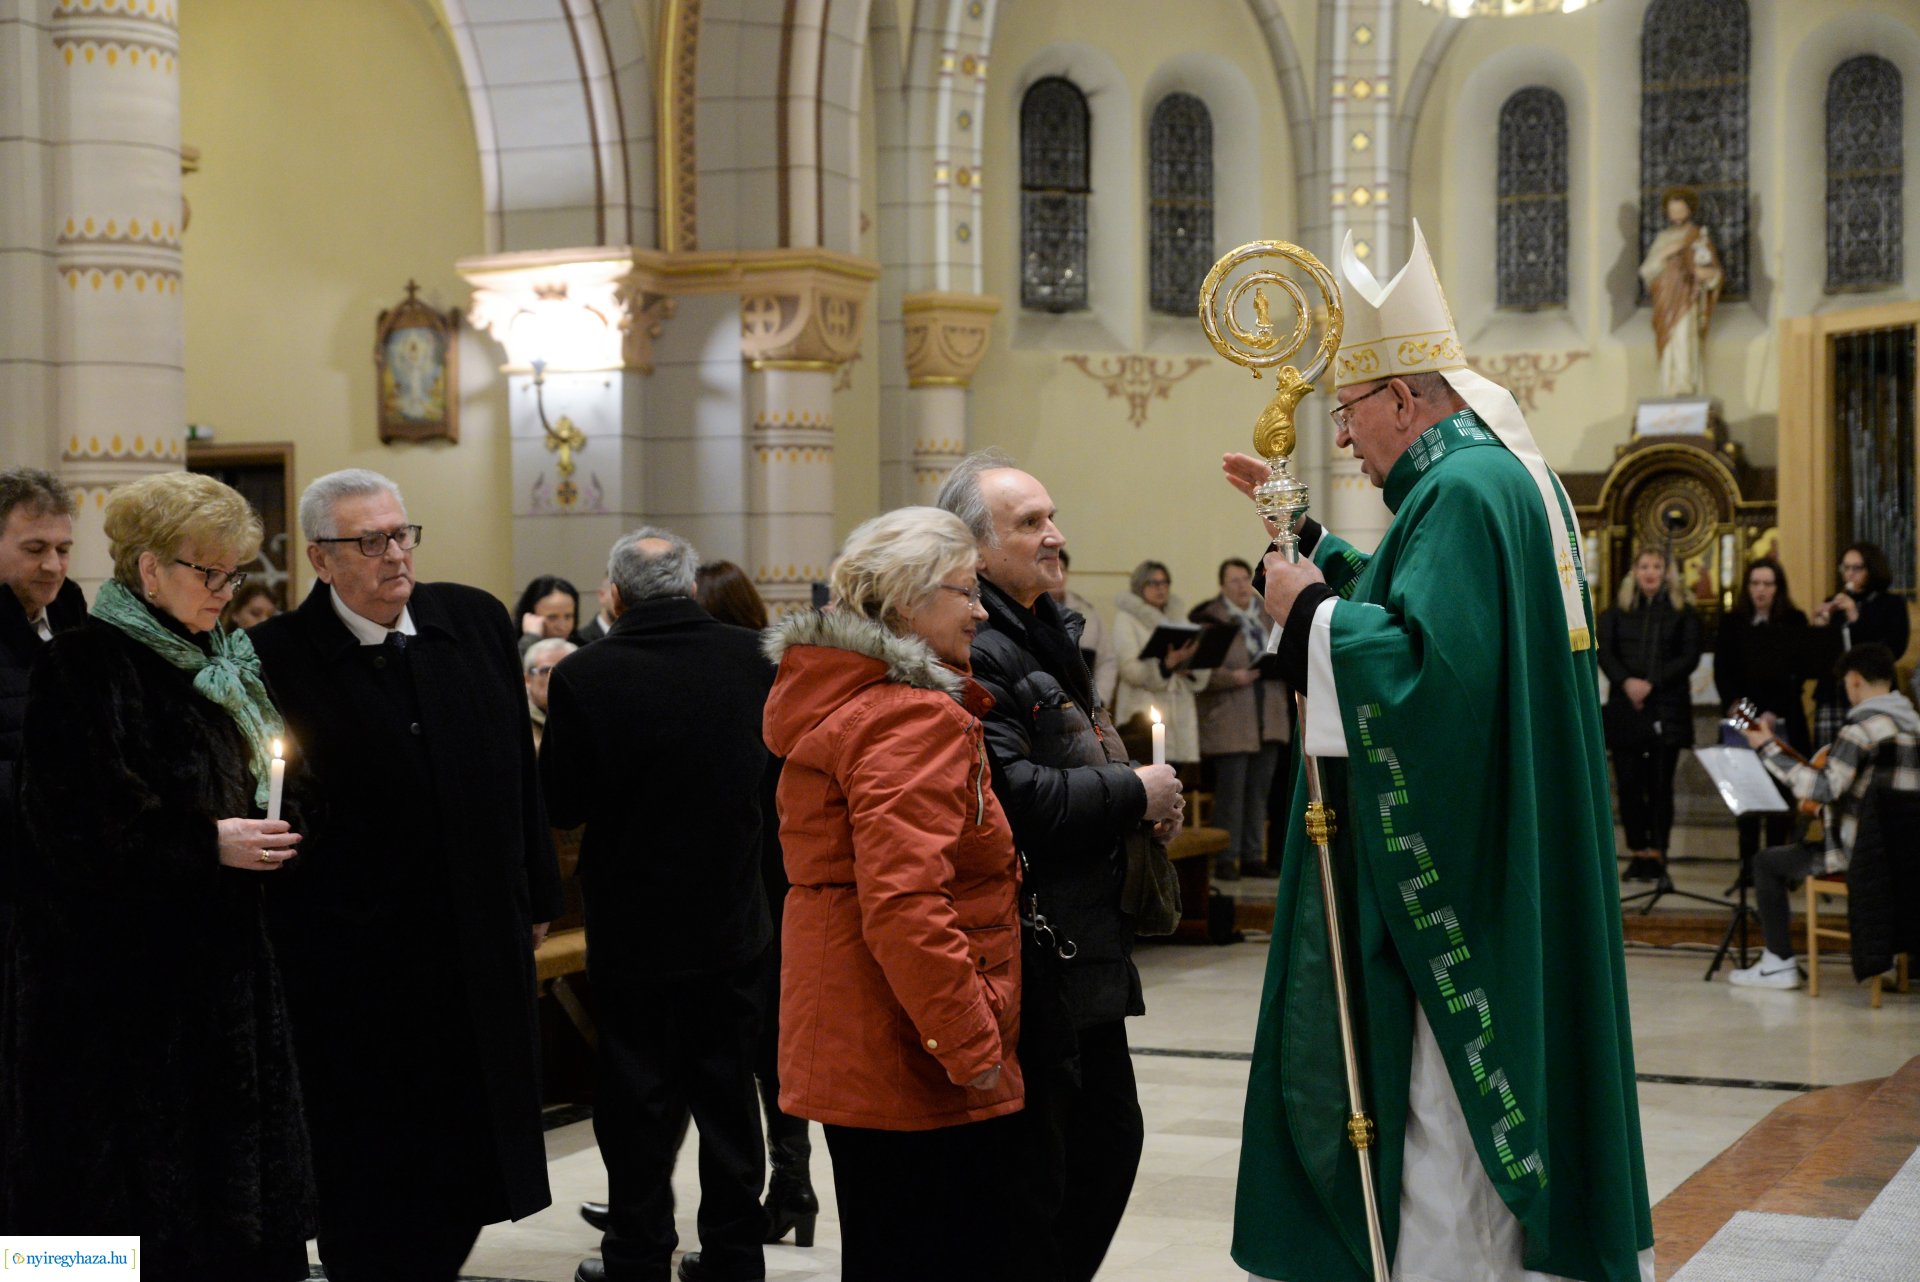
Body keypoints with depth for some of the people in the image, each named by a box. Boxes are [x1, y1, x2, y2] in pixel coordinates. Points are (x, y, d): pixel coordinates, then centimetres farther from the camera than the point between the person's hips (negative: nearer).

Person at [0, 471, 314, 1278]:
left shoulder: (220, 664, 11)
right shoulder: (86, 665, -13)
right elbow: (71, 825, -19)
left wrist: (262, 833, 2)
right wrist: (208, 847, -20)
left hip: (214, 960, 8)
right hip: (122, 975, -8)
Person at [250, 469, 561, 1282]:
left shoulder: (477, 621, 3)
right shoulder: (278, 656, -12)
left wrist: (536, 900, 12)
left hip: (479, 952, 5)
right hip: (357, 964, -4)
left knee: (471, 1160, 14)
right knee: (372, 1186, 6)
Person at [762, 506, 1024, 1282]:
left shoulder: (838, 701, 14)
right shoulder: (913, 721, -18)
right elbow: (905, 905, -27)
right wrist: (972, 1043, -22)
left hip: (851, 1050, 10)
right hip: (917, 1068, -10)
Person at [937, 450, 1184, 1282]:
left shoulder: (1049, 635, 16)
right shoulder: (976, 652, -18)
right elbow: (1011, 795, -28)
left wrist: (1143, 799, 7)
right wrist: (1133, 792, -15)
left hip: (1086, 944, 11)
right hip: (1028, 954, -11)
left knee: (1109, 1135, 18)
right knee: (1033, 1173, -3)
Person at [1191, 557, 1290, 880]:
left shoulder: (1270, 614, 14)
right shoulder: (1208, 619, -5)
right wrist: (1235, 677, -23)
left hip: (1269, 717, 6)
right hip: (1229, 719, -6)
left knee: (1260, 789, 8)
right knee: (1230, 789, -6)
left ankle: (1253, 856, 15)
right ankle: (1226, 858, 1)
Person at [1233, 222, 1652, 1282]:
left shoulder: (1465, 490, -18)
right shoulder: (1508, 474, 14)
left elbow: (1433, 664, -30)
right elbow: (1422, 607, 25)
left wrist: (1309, 615, -16)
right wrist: (1304, 533, 20)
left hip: (1454, 869, -10)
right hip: (1507, 870, 10)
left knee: (1444, 1111, -3)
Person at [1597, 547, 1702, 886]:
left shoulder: (1682, 612, 7)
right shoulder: (1618, 611, 12)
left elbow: (1689, 657, -2)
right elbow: (1604, 652, 2)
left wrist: (1651, 683, -13)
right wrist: (1626, 682, -15)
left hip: (1667, 708, -2)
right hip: (1625, 707, 2)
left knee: (1660, 784, -3)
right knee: (1628, 783, 0)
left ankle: (1656, 856, -1)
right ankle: (1638, 854, 7)